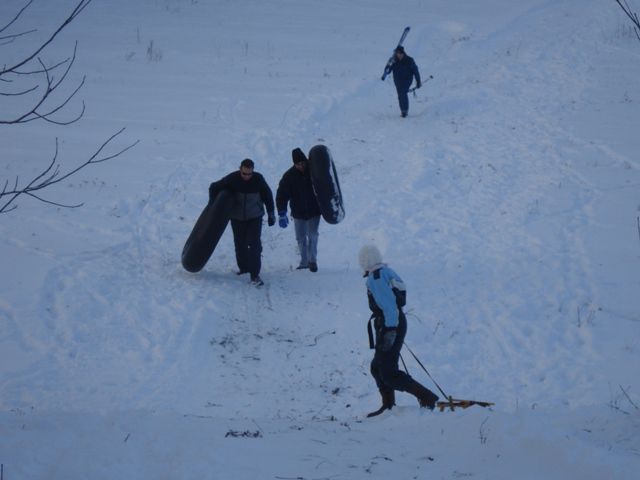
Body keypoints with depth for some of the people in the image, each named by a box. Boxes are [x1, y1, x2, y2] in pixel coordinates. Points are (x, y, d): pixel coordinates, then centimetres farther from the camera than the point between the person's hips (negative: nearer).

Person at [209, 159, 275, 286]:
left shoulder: (258, 179, -13)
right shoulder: (232, 179, -15)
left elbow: (268, 196, 1)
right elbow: (214, 187, -4)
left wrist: (271, 214, 5)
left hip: (255, 217, -1)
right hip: (237, 217, 1)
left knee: (254, 244, -12)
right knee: (240, 244, 10)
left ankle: (255, 275, -13)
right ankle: (243, 267, 33)